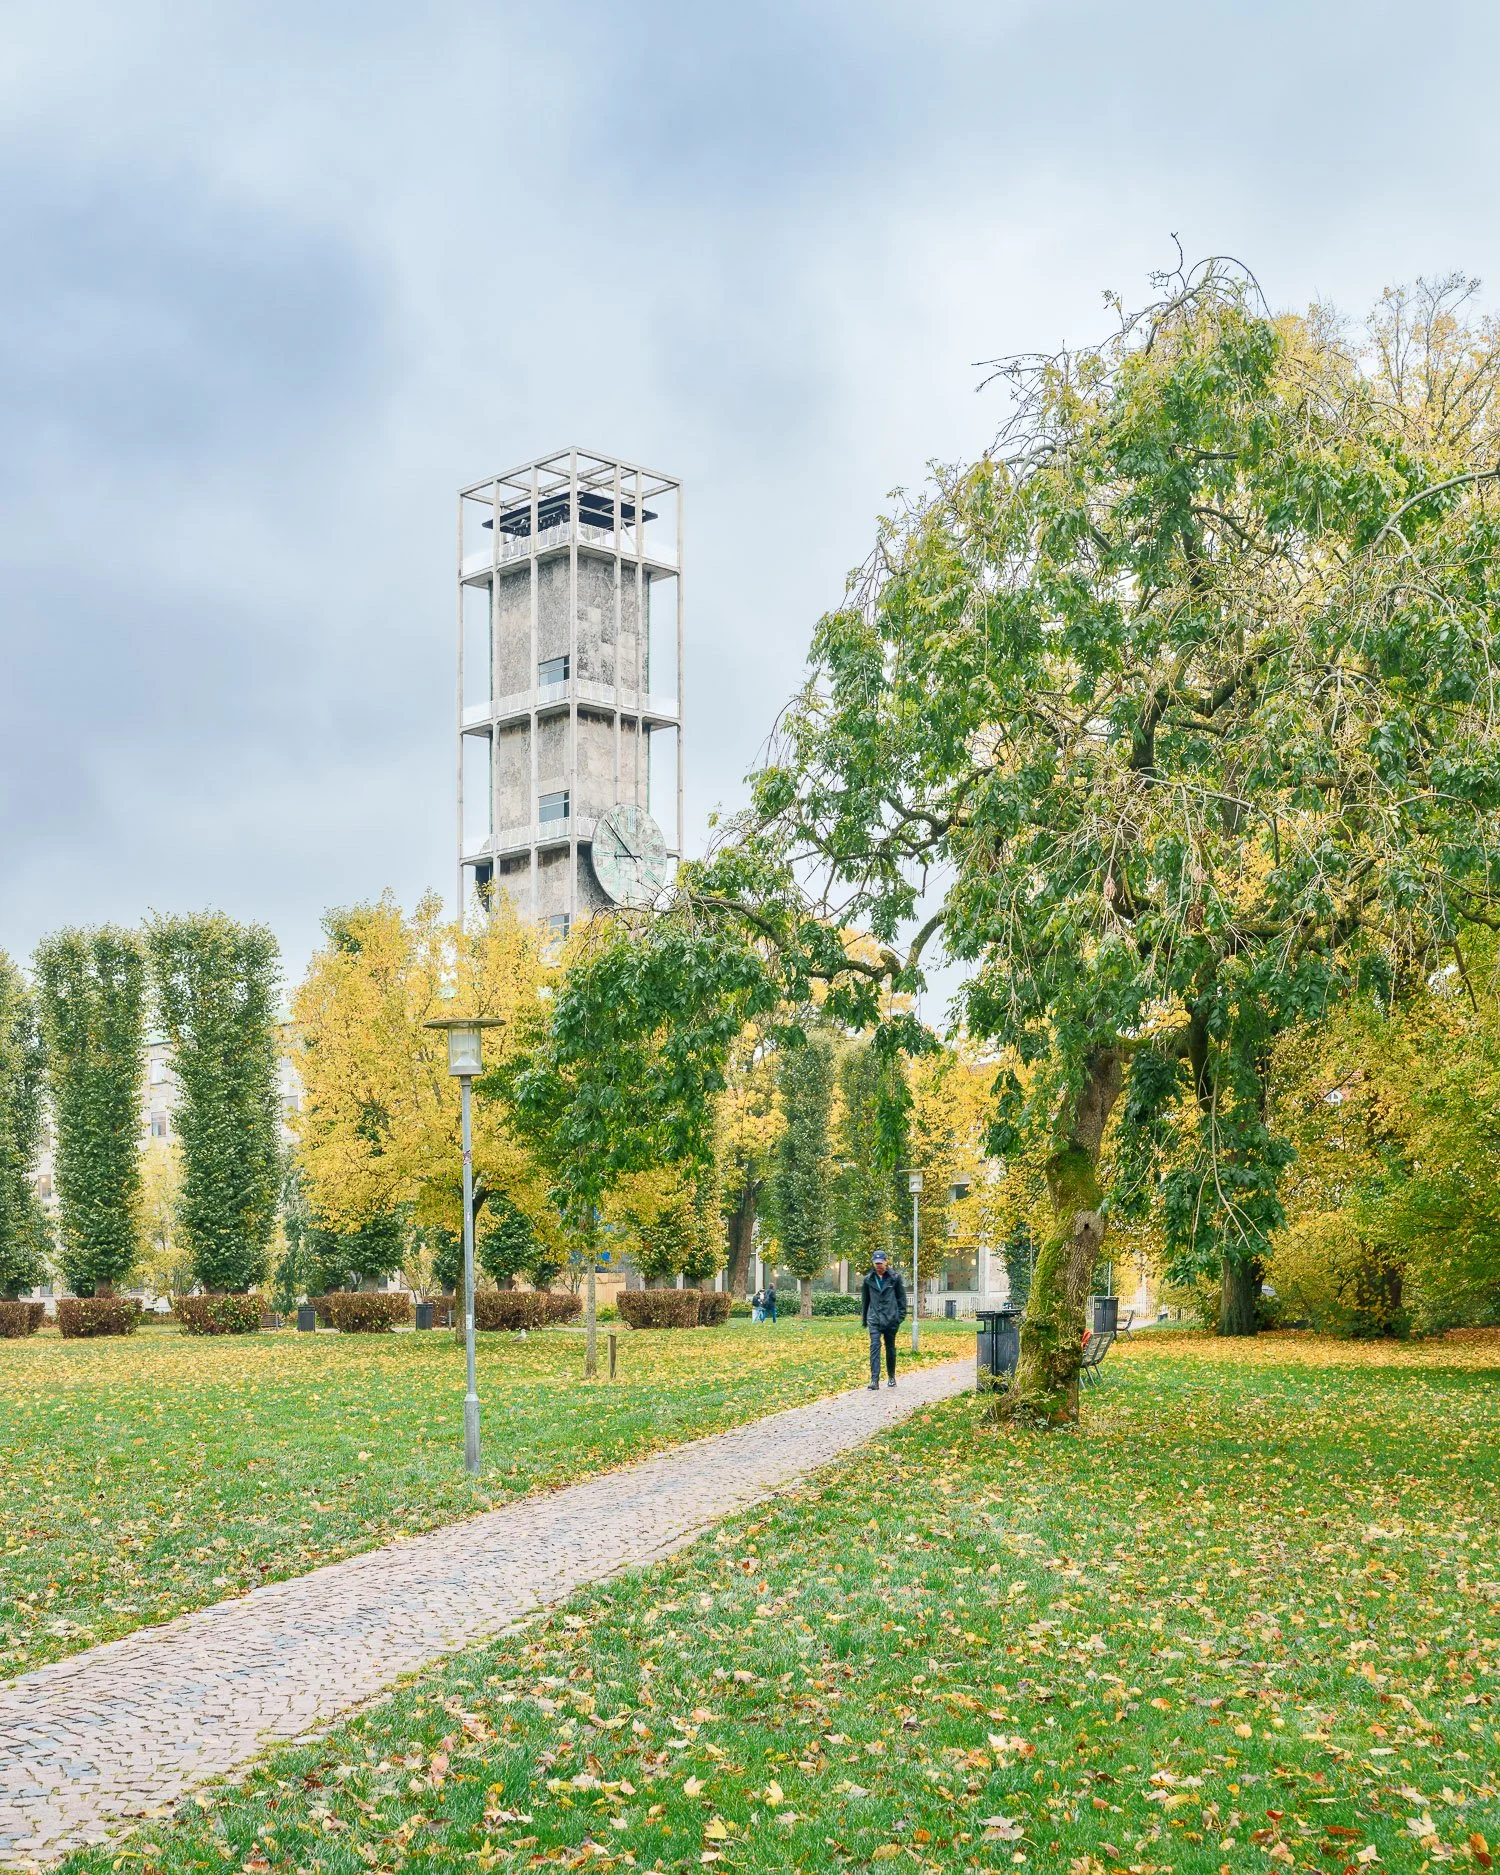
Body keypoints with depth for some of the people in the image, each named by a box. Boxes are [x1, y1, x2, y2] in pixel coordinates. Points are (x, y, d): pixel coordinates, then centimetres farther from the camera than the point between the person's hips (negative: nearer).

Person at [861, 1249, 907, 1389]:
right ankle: (874, 1380, -19)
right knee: (874, 1346, -13)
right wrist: (864, 1318, 16)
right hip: (874, 1319, 1)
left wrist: (901, 1315, -3)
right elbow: (865, 1300, 15)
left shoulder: (895, 1277, 0)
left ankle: (891, 1377, 26)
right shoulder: (868, 1280, 5)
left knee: (890, 1348, 10)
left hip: (891, 1319, 0)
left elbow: (901, 1298, 3)